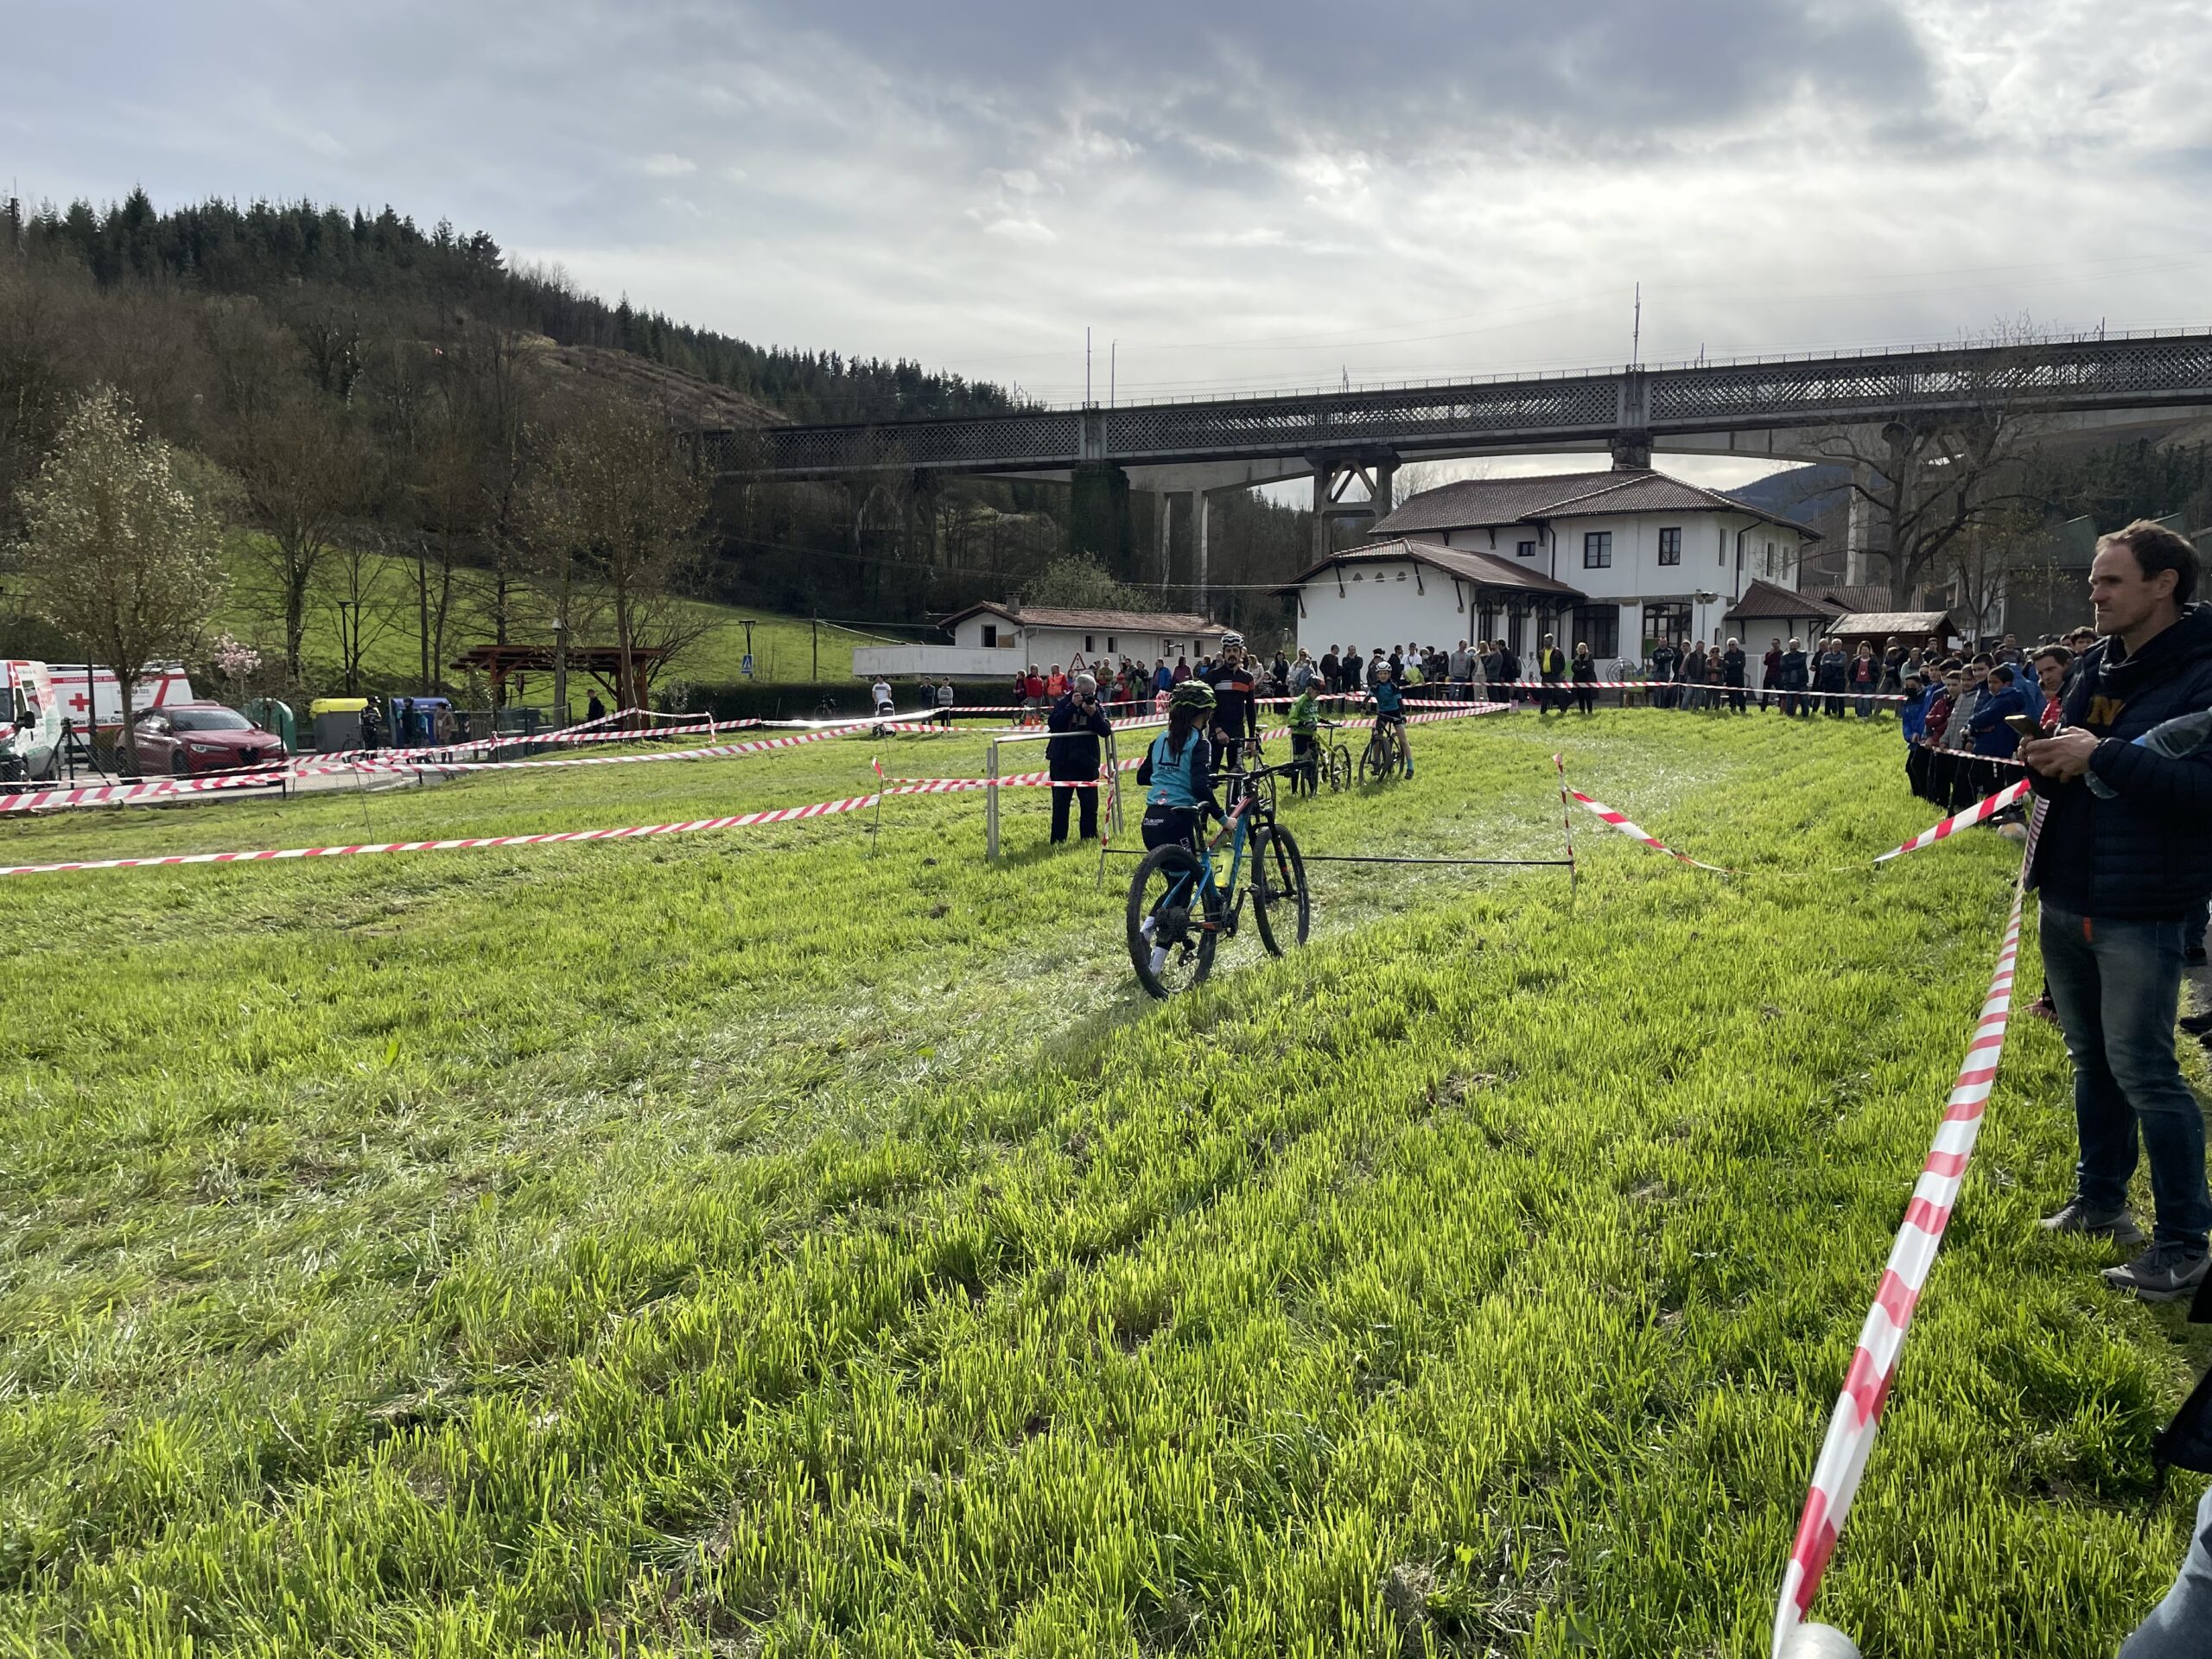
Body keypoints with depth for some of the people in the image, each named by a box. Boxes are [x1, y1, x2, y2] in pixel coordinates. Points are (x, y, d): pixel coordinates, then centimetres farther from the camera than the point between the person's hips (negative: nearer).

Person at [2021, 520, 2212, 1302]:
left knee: (2143, 1071, -4)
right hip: (2065, 899, 8)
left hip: (2137, 909, -8)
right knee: (2091, 1059, 18)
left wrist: (2103, 755, -25)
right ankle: (2100, 1201, 32)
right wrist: (2049, 764, -1)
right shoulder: (2100, 663, 11)